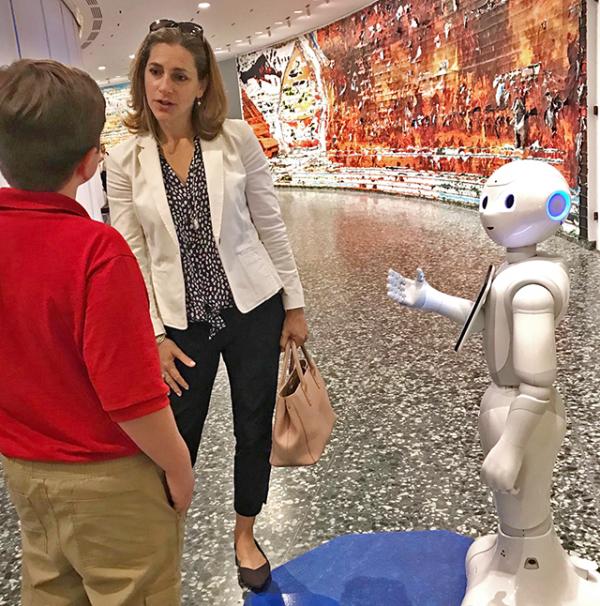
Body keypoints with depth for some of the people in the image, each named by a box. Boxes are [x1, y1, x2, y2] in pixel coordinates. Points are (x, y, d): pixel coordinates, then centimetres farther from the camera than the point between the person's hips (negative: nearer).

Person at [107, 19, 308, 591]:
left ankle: (245, 534, 40)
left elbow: (270, 225, -2)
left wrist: (294, 303, 0)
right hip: (182, 321, 0)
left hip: (252, 309, 1)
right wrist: (155, 335, -6)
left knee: (254, 429, 14)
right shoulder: (124, 159, -5)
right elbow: (132, 256, -3)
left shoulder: (236, 138, -6)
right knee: (177, 438, 11)